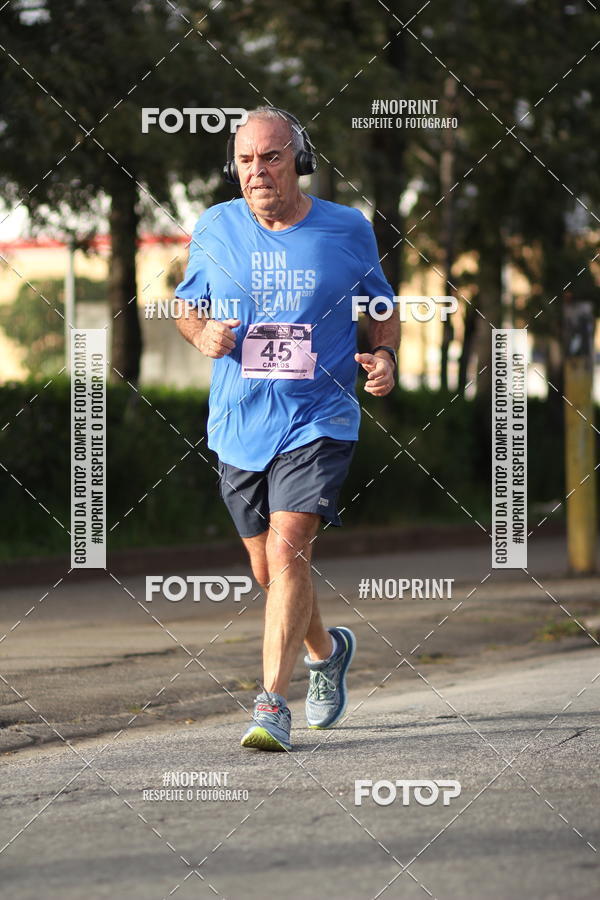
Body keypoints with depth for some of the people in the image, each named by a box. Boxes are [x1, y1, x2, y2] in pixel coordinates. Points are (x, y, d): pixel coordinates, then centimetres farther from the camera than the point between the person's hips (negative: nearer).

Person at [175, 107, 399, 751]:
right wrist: (202, 334, -7)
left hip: (318, 424, -4)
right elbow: (188, 305, 16)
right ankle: (326, 649, 43)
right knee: (268, 569, 13)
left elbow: (383, 310, 12)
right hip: (239, 426, 4)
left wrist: (385, 357, -9)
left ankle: (273, 704, -18)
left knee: (287, 551, -20)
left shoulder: (348, 231, -2)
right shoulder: (215, 229, 2)